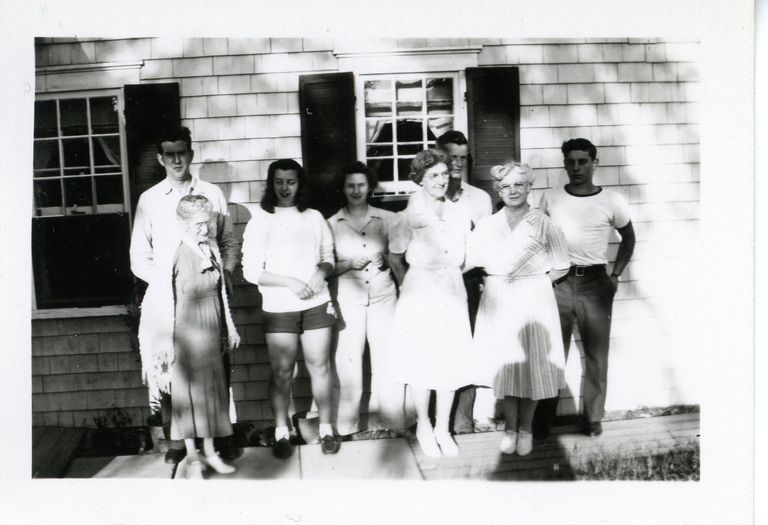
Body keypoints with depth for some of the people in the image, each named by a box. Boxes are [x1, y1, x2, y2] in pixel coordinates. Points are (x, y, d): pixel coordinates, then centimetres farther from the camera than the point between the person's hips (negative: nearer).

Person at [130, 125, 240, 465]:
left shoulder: (212, 194, 7)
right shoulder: (149, 200, 5)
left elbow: (229, 243, 12)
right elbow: (139, 259, 5)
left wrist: (226, 272, -5)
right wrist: (170, 281, -8)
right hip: (166, 298, 0)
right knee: (168, 371, 3)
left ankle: (222, 436, 18)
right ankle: (176, 440, 18)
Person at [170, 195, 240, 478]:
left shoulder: (213, 249, 3)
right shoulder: (175, 255, -13)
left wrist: (230, 327, 14)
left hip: (212, 330, 5)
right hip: (187, 330, -5)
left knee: (212, 390, 12)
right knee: (189, 392, 5)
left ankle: (210, 452, 26)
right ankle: (192, 457, 19)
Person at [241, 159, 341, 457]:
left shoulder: (314, 218, 7)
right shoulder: (260, 221, 0)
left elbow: (329, 256, 14)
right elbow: (251, 271, -5)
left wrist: (322, 271, -8)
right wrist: (289, 281, -14)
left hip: (316, 304, 2)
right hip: (278, 307, -2)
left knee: (320, 366, 6)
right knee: (282, 371, 3)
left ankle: (326, 428, 19)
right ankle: (281, 433, 19)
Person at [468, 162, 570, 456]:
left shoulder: (544, 224, -3)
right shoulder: (487, 225, 3)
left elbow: (561, 268, 1)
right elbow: (469, 263, 3)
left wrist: (535, 282, -4)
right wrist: (496, 281, -4)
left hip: (534, 301, -1)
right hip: (498, 302, 2)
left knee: (532, 364, 5)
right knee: (504, 364, 6)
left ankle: (526, 427, 24)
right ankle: (510, 427, 24)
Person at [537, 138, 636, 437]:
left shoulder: (612, 201, 1)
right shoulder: (550, 198, 4)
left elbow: (628, 239, 14)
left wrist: (615, 275, 6)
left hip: (595, 282, 0)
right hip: (558, 281, 1)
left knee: (596, 352, 5)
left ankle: (593, 417, 20)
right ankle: (544, 417, 15)